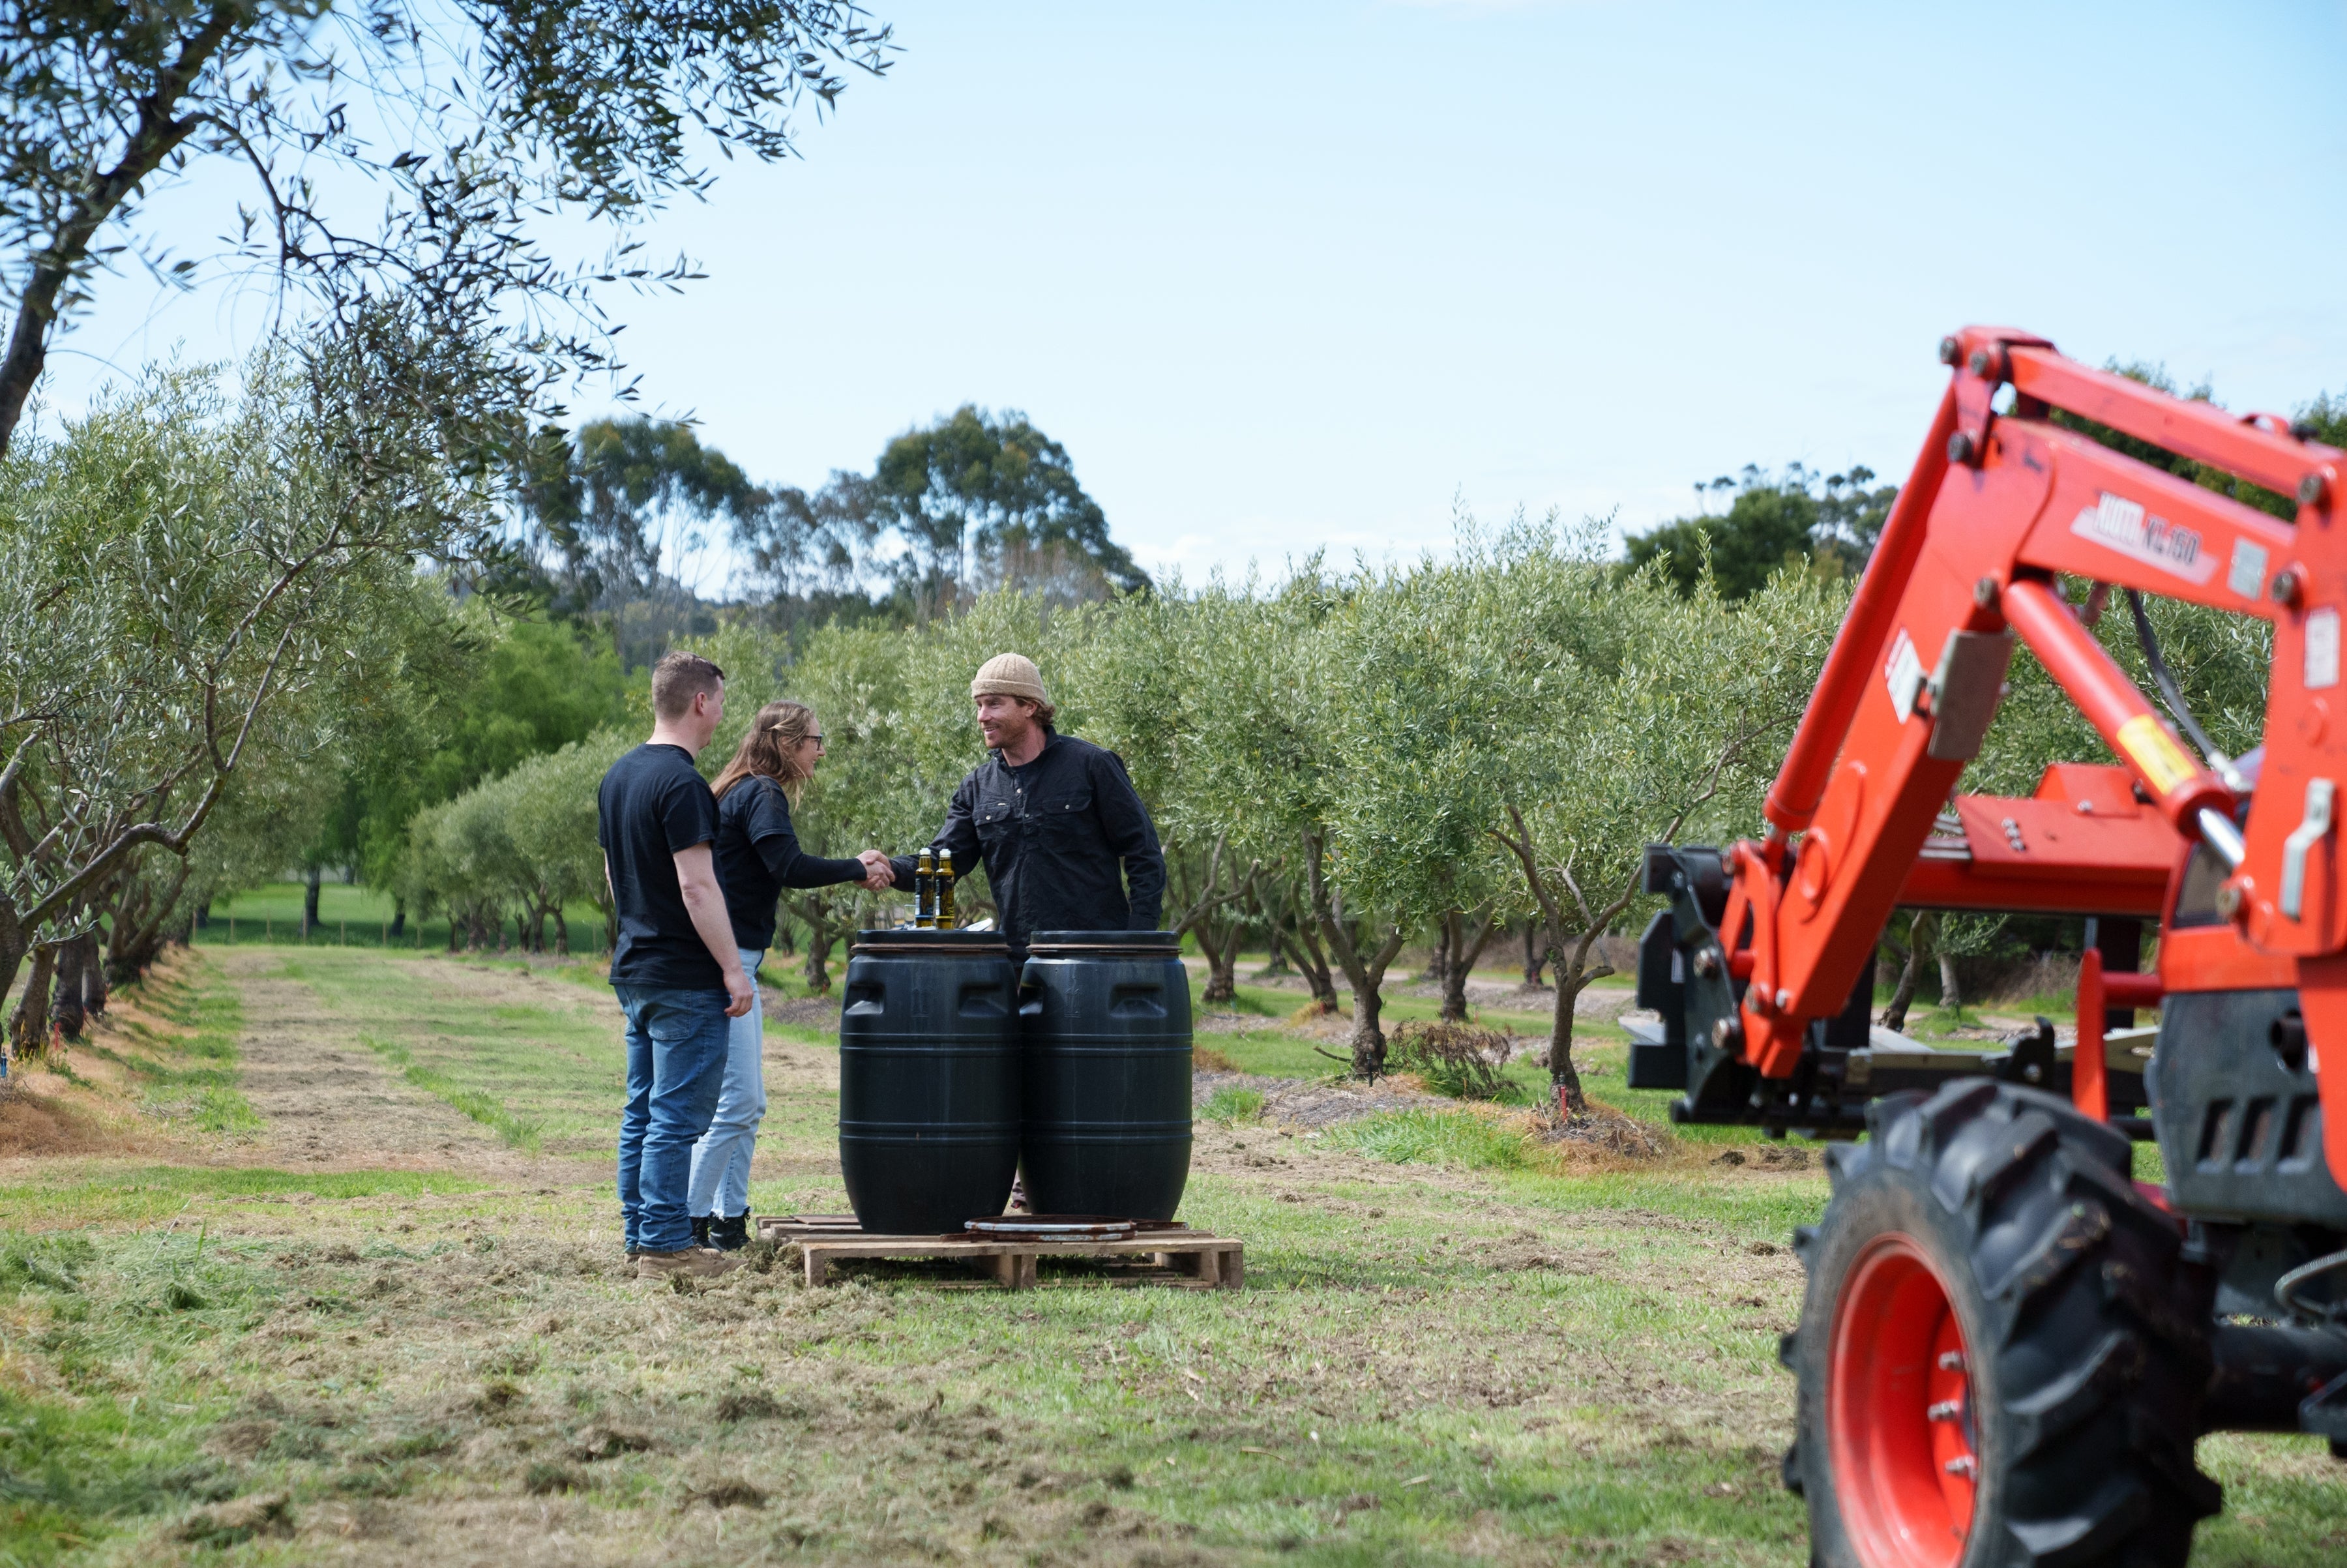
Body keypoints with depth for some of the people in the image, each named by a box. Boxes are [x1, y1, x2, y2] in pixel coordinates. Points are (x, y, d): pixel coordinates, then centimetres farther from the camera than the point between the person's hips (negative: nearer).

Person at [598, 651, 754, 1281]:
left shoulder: (618, 776, 12)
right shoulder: (680, 782, -17)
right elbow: (696, 886, -21)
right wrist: (733, 969, -17)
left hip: (634, 969, 9)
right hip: (684, 978, -9)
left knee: (643, 1112, 13)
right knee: (677, 1116, -5)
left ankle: (641, 1237, 17)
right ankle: (666, 1246, -4)